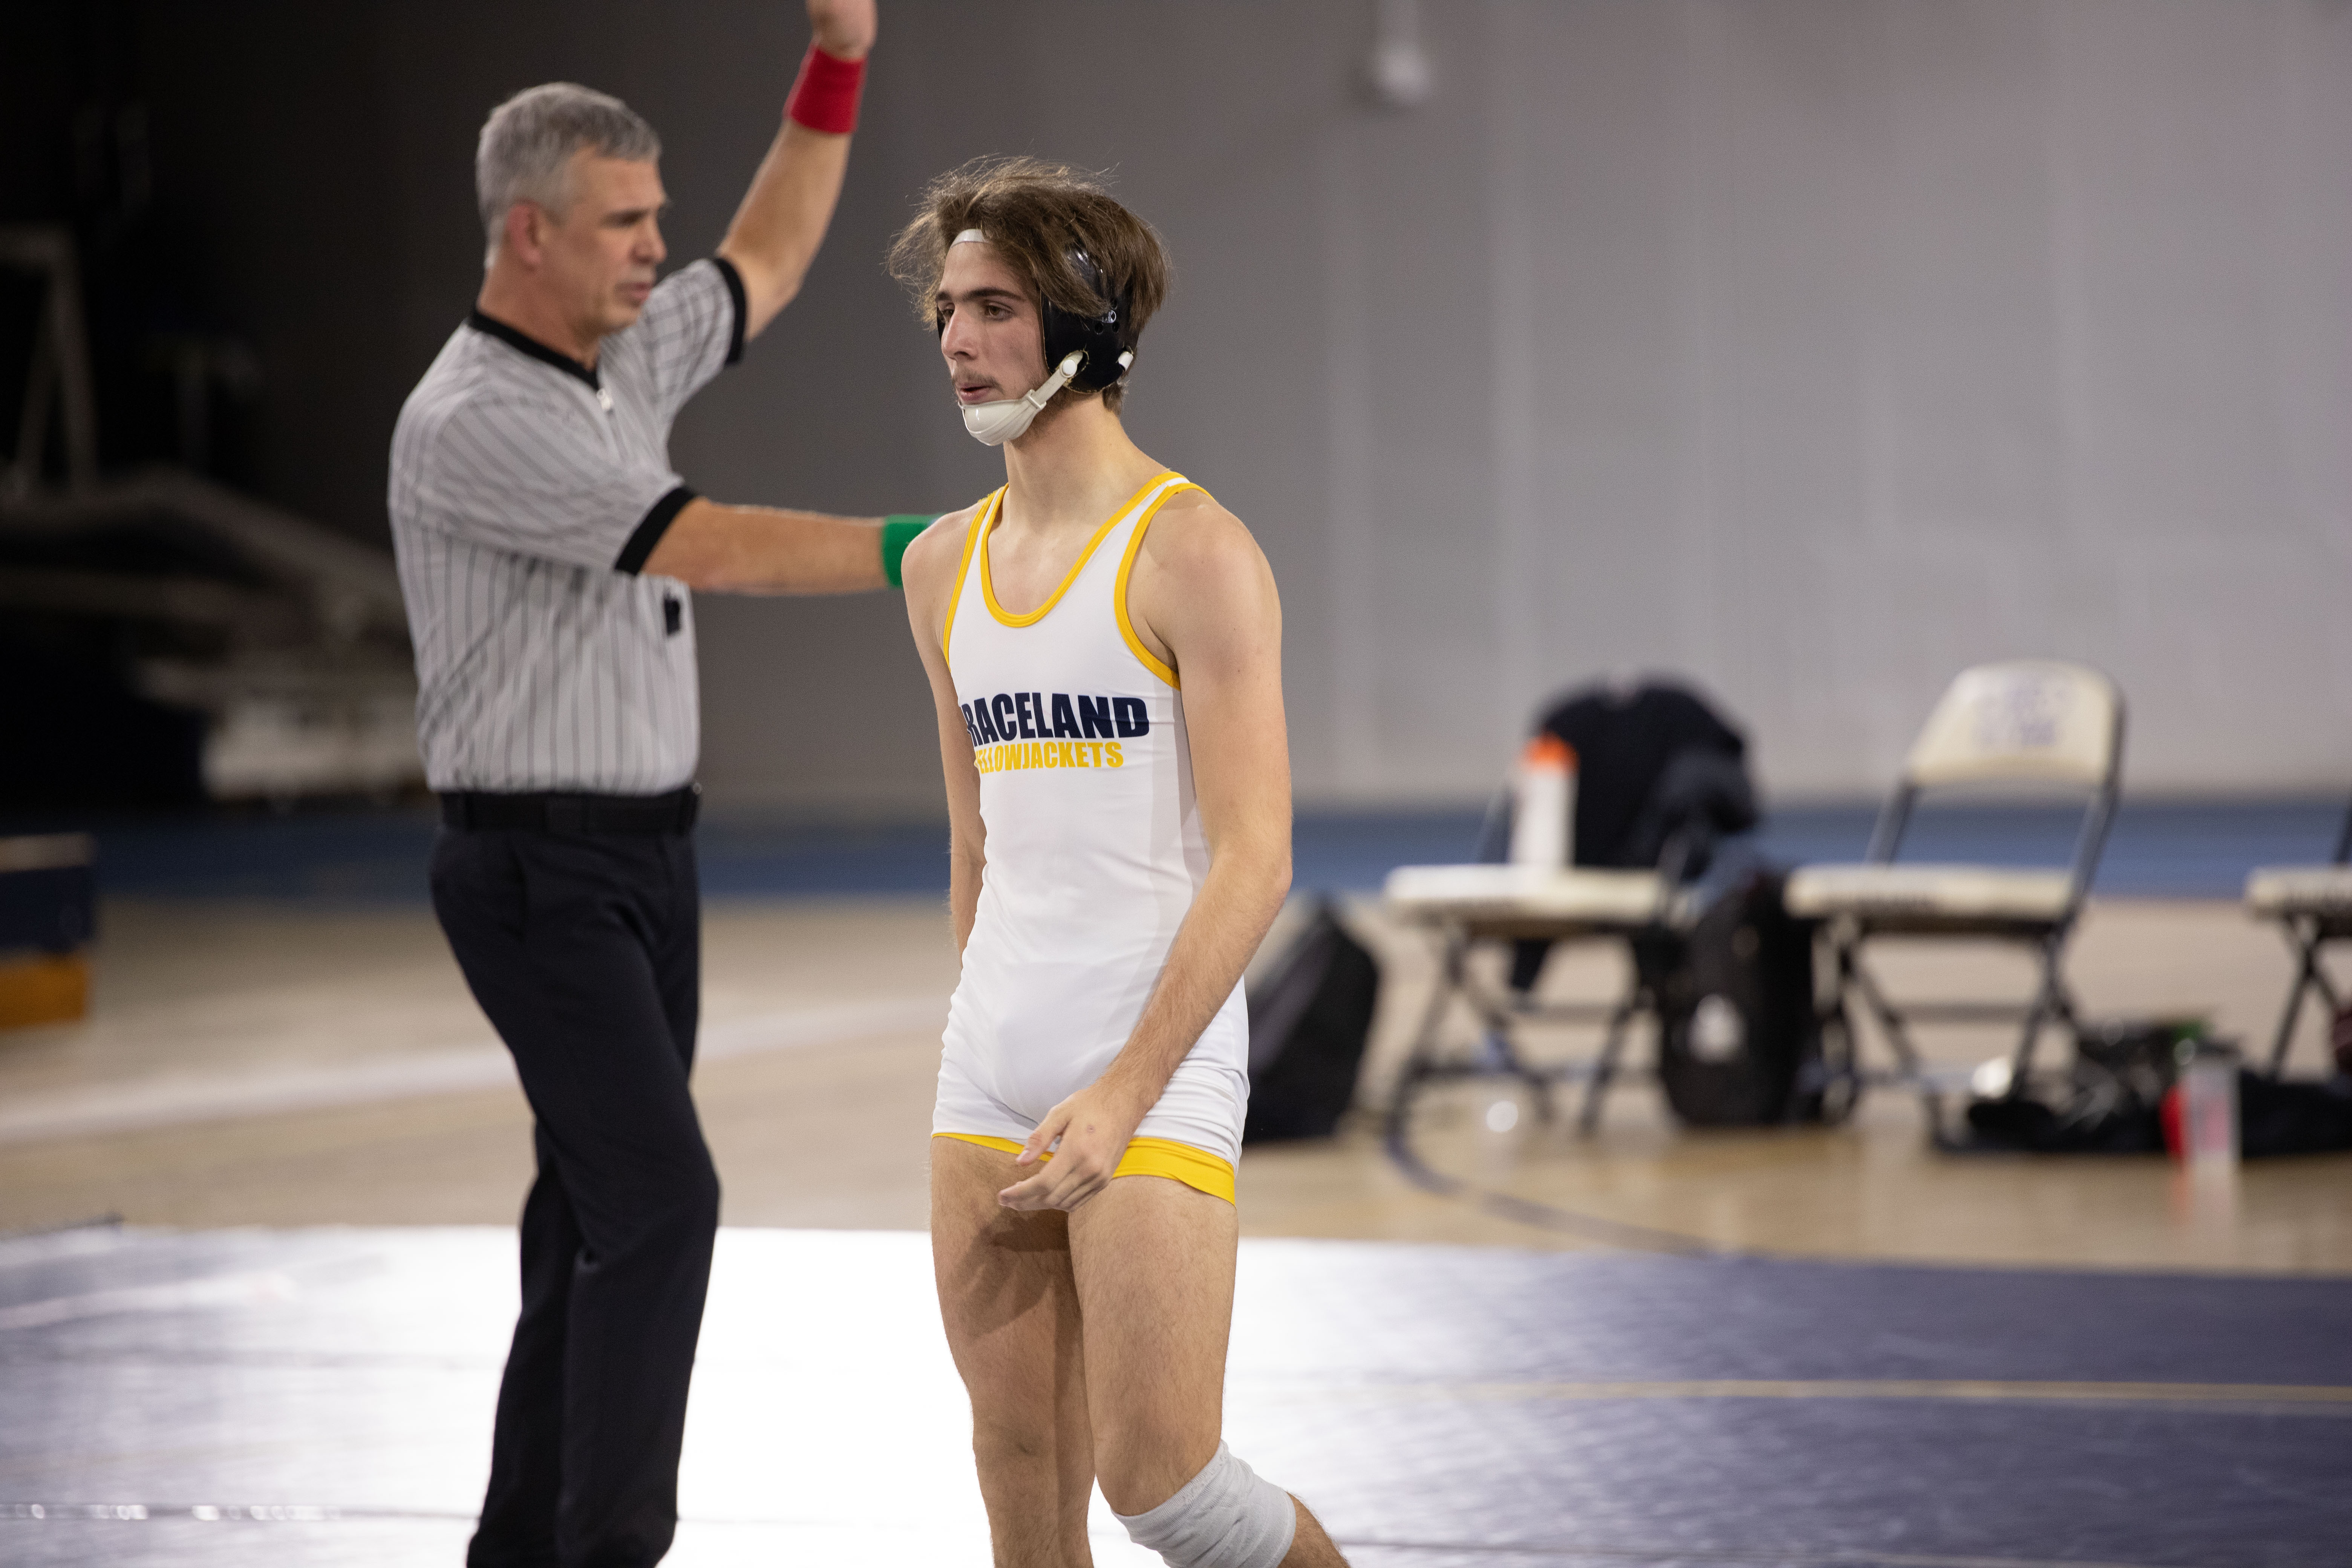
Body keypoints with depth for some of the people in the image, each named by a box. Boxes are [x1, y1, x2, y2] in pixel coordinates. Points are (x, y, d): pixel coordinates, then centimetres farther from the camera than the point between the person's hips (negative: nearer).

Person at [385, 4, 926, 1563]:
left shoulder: (620, 362, 8)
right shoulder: (474, 426, -20)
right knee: (660, 1198, -18)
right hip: (540, 874, -9)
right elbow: (723, 549, -26)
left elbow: (770, 262, 25)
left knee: (600, 1214, 9)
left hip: (646, 858, 9)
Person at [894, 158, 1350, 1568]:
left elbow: (1255, 859, -14)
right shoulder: (945, 566, 13)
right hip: (988, 1083, 7)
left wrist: (1123, 1095, -21)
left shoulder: (1192, 552, -9)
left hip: (1157, 1077, -6)